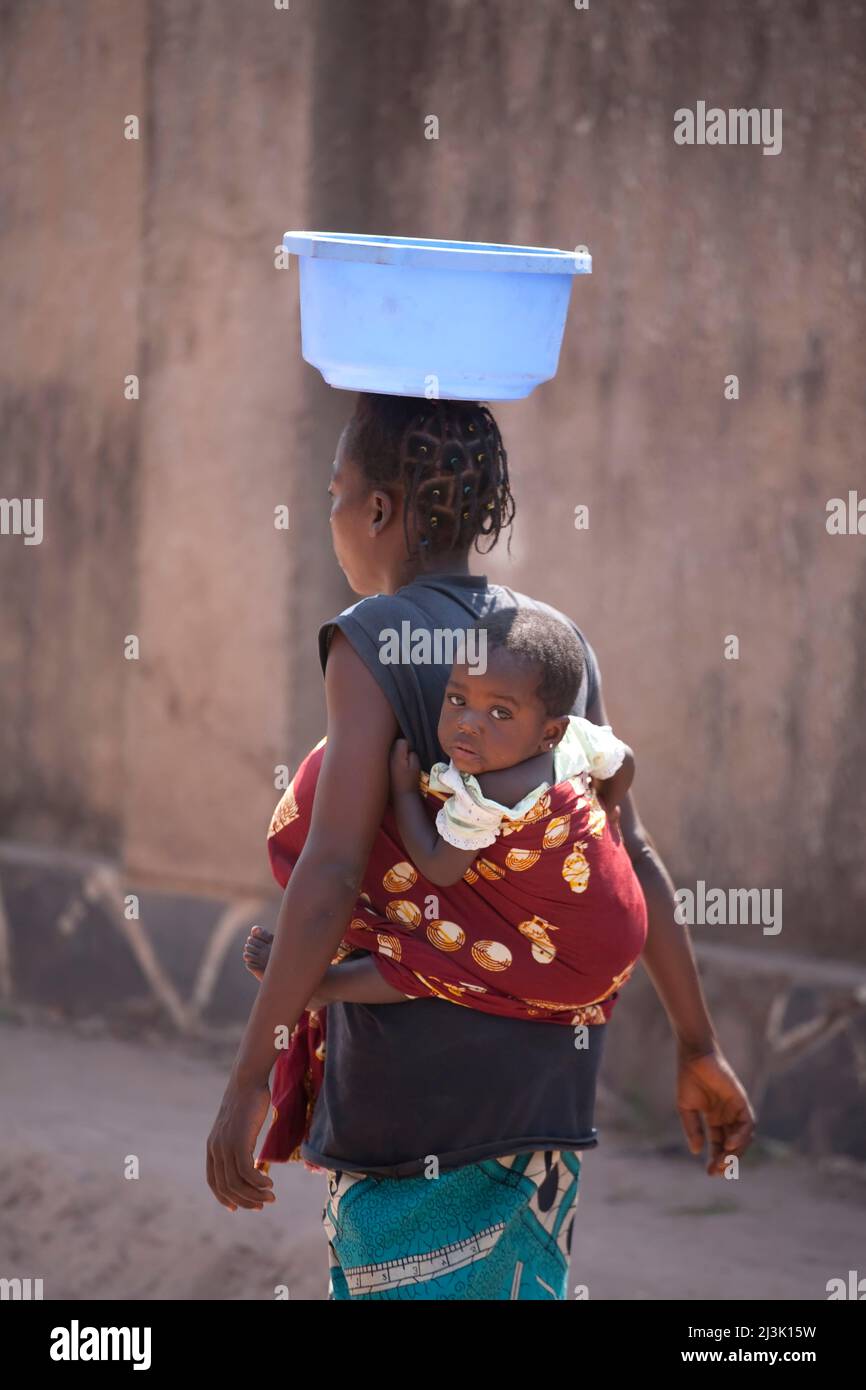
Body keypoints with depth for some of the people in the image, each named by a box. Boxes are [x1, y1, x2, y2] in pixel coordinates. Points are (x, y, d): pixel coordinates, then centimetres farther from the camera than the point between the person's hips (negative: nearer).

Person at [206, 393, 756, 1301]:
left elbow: (332, 871, -21)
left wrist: (246, 1083, -21)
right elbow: (632, 858, 9)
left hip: (411, 1084, -7)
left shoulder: (372, 644, -11)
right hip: (546, 1071, 7)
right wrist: (698, 1049, 15)